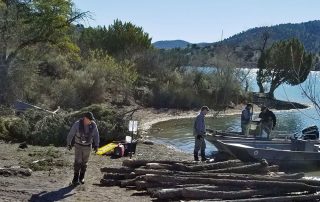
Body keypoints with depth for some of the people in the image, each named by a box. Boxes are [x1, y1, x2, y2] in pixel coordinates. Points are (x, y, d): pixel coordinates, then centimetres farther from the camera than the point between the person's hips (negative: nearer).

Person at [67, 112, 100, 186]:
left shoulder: (93, 125, -17)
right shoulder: (77, 124, -25)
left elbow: (96, 135, -2)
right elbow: (71, 134, -11)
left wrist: (96, 145, -3)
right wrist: (69, 144, -2)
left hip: (87, 146, 2)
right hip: (78, 145, -2)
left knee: (84, 162, 11)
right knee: (78, 162, -11)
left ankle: (81, 177, 27)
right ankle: (75, 179, -5)